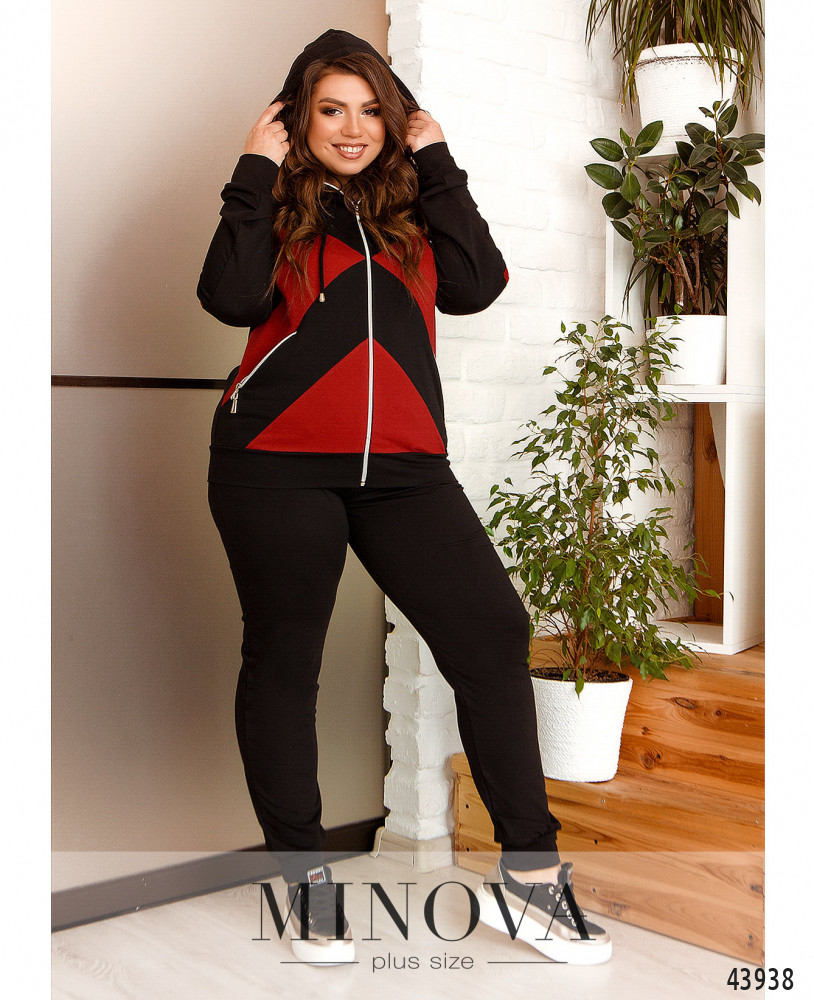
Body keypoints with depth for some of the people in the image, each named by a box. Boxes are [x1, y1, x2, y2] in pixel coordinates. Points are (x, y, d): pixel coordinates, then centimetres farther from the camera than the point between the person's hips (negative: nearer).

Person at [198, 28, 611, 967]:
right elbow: (233, 298, -12)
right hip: (278, 464, -2)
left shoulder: (415, 201, 16)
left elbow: (475, 286, -3)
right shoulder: (274, 203, 7)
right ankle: (301, 872, 22)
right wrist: (257, 171, -6)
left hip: (401, 463, 3)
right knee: (283, 653, 6)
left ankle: (527, 868, 6)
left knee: (493, 633, -6)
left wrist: (435, 161, 0)